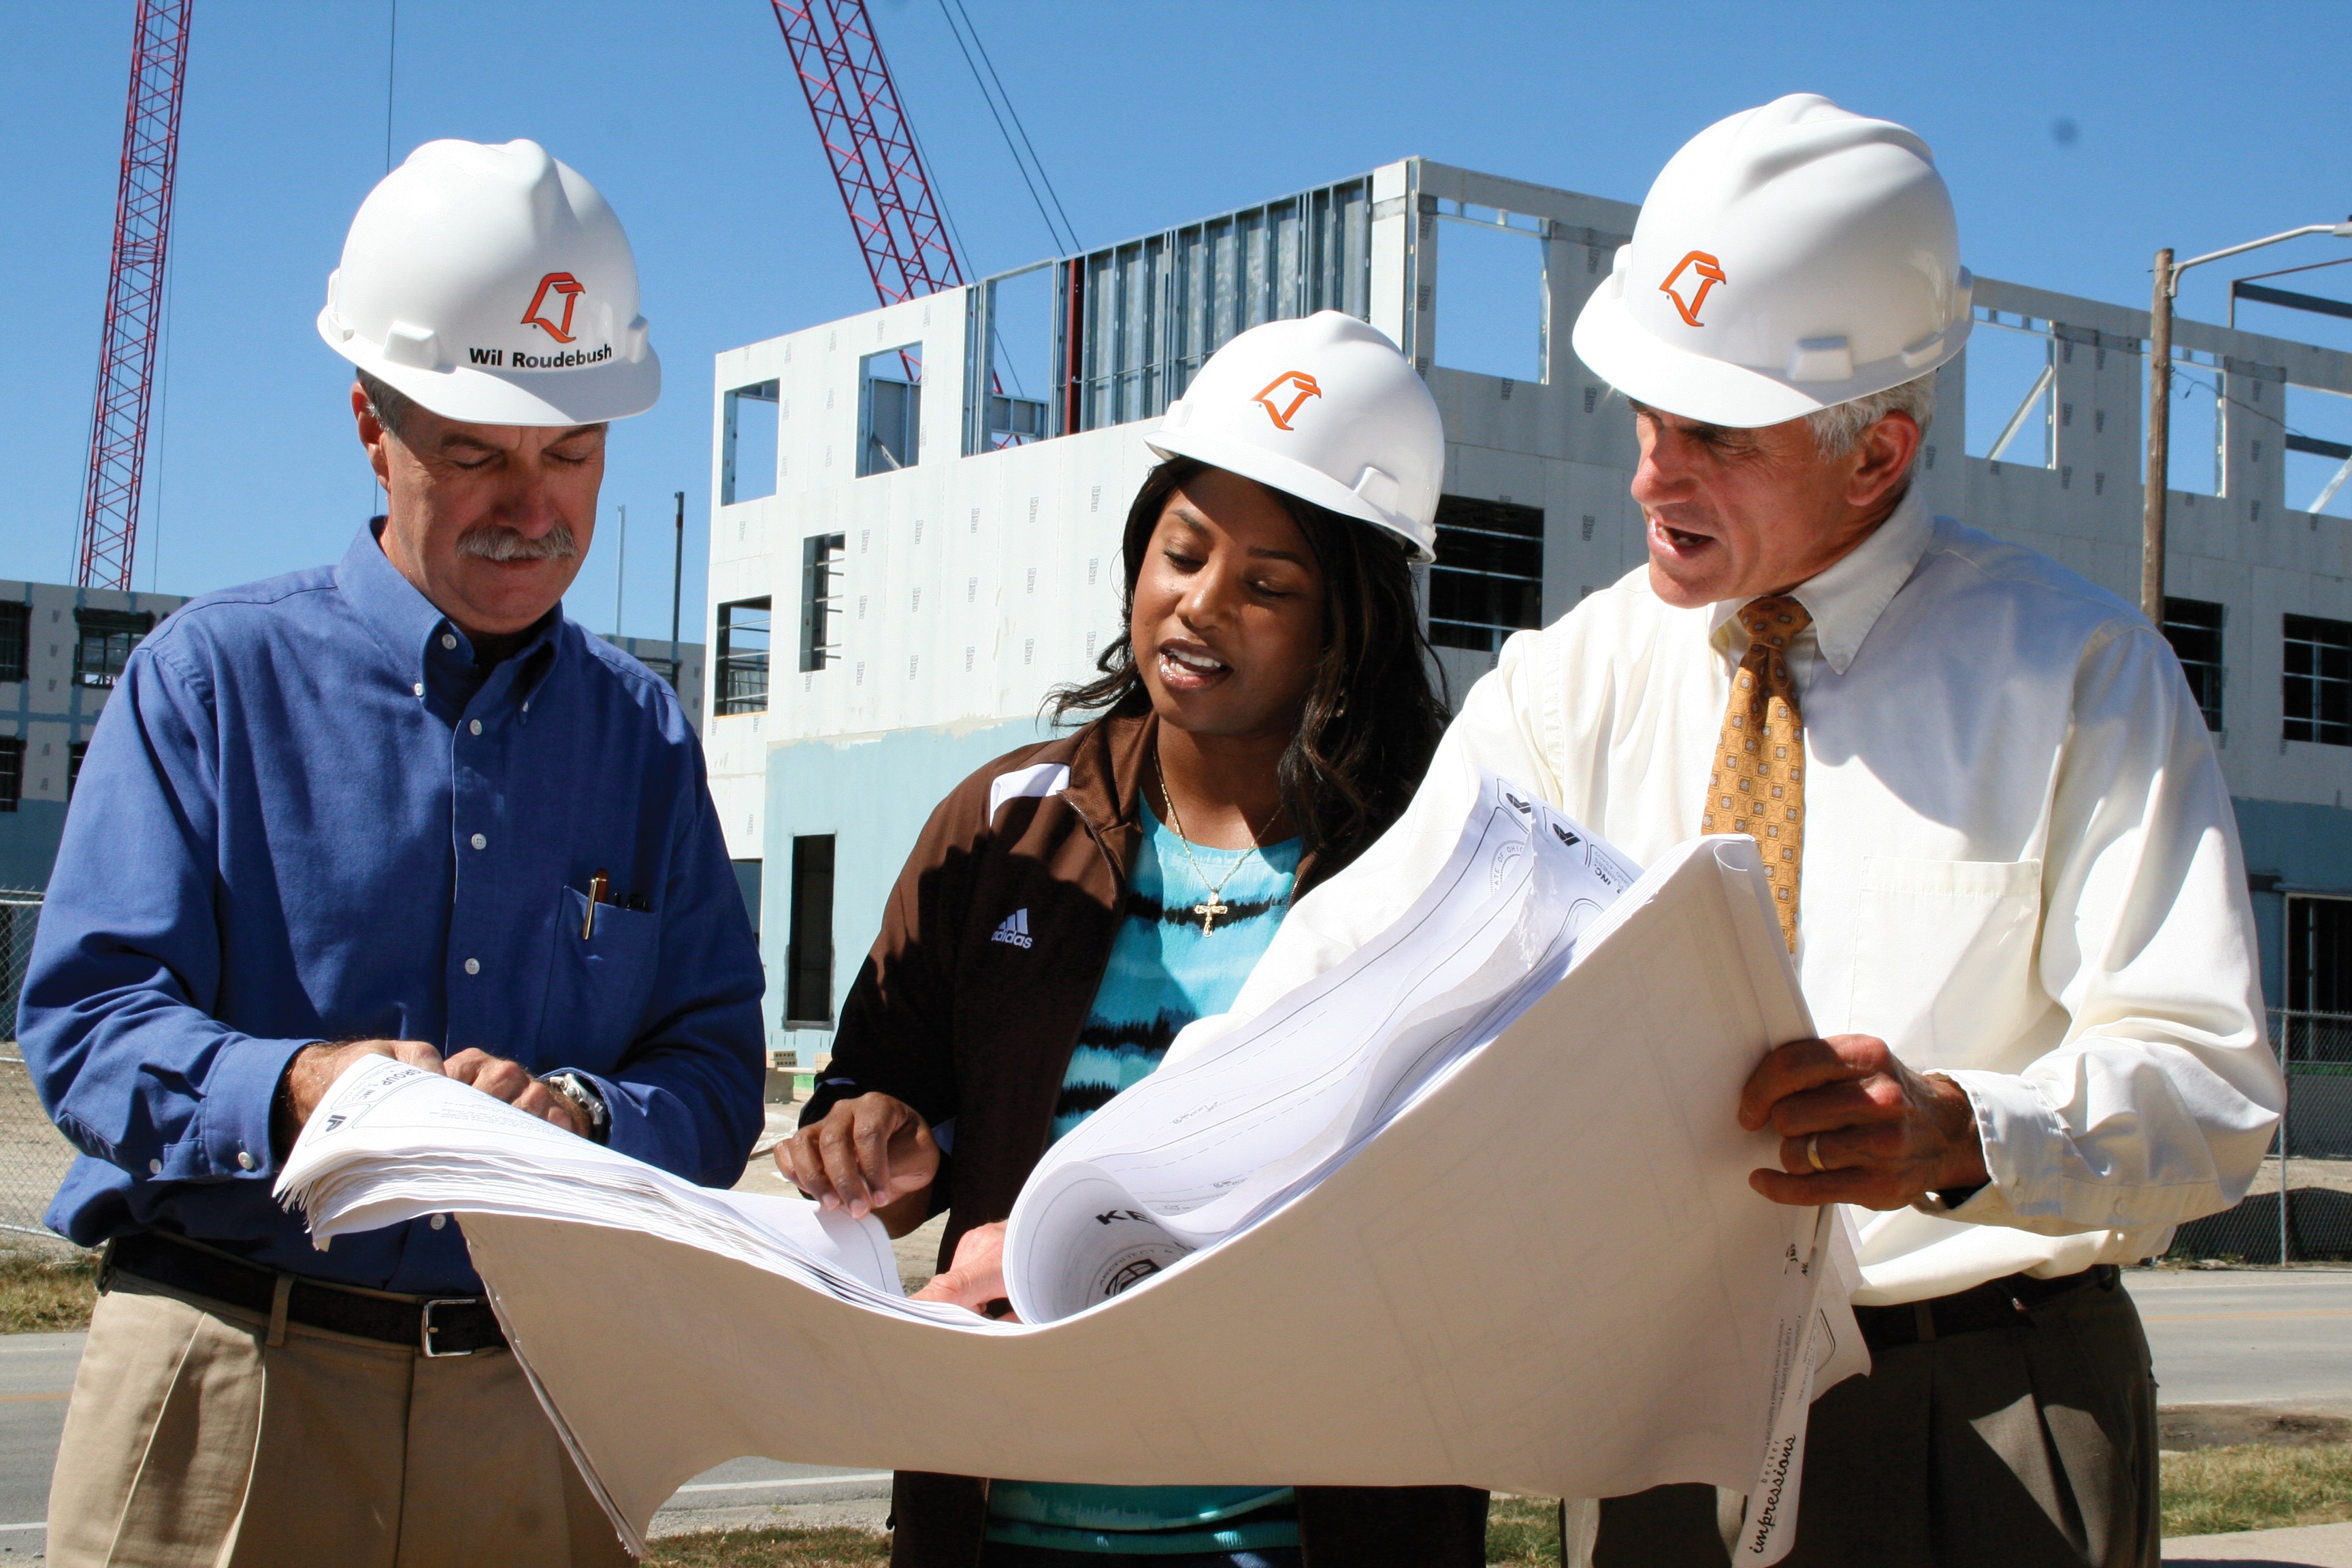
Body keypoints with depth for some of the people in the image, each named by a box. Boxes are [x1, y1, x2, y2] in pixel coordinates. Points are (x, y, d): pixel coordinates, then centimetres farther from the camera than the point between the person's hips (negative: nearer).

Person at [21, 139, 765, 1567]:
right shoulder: (215, 674, 2)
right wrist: (294, 1089, -25)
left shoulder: (645, 735, 12)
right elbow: (85, 1021, -6)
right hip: (234, 1392, -2)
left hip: (537, 1401, 3)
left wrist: (578, 1114, -18)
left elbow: (717, 1076, 4)